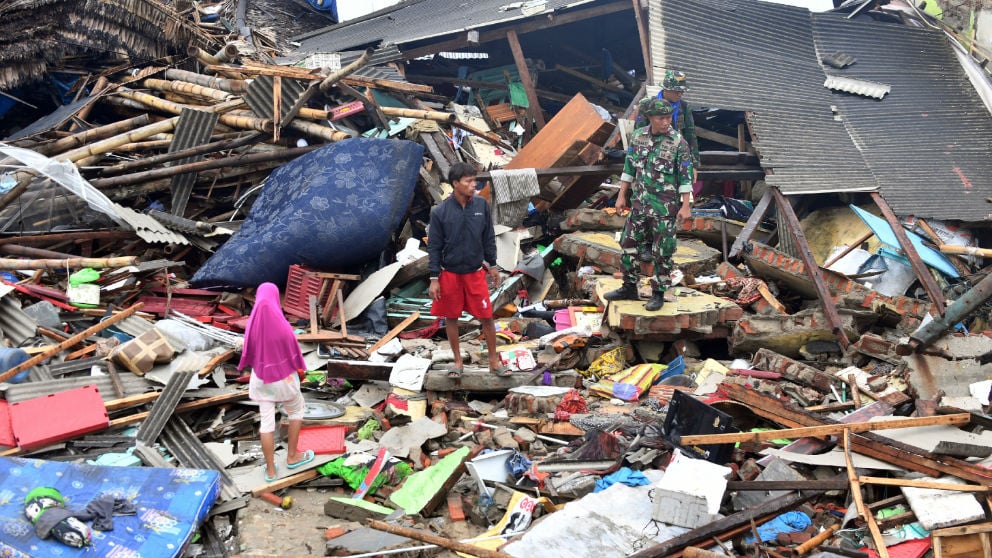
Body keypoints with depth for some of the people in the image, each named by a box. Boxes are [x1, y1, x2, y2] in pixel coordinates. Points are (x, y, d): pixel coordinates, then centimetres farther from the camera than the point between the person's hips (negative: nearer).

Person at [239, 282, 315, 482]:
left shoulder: (252, 325, -12)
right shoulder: (282, 326, -24)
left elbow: (248, 354, 0)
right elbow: (294, 352, -11)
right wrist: (298, 370, 7)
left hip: (261, 378, 3)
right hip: (284, 377, -3)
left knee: (266, 422, 10)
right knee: (296, 411, 23)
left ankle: (270, 470, 18)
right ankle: (292, 456, 30)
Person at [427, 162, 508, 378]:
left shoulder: (482, 206, -6)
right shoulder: (440, 212, -11)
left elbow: (488, 238, 6)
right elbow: (434, 247, -6)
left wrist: (492, 265, 9)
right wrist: (434, 279, -7)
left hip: (475, 273, 1)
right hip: (450, 274, -1)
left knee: (486, 317, 3)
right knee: (450, 318, 9)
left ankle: (494, 361, 19)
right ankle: (458, 362, 26)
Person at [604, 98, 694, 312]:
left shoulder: (678, 142, -11)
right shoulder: (638, 136, 2)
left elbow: (686, 176, -9)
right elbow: (629, 167, 10)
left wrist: (686, 206, -12)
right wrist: (622, 195, 9)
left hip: (665, 207, -5)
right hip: (640, 203, 5)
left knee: (662, 252, 2)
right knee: (629, 245, 10)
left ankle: (658, 294, 15)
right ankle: (629, 288, 24)